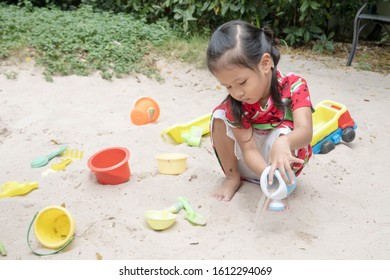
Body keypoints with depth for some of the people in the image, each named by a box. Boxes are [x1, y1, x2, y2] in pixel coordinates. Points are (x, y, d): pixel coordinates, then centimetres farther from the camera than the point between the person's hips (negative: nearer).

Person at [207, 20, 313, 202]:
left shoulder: (294, 86, -25)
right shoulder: (235, 103, -21)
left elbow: (305, 131, -40)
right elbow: (249, 149, -25)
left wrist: (283, 143, -63)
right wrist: (269, 173, -47)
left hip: (285, 164, -2)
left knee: (282, 132, -36)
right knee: (220, 115, -21)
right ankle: (232, 177, -5)